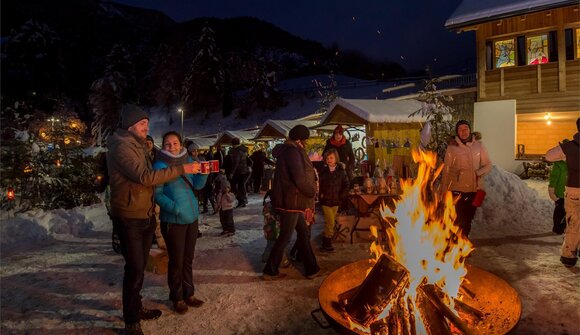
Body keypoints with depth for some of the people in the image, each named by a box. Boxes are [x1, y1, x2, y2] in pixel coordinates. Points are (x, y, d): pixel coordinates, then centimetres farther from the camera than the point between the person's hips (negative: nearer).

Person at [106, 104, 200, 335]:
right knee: (135, 270, -3)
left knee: (139, 267, 19)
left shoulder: (137, 146, 15)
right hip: (130, 219, -9)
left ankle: (136, 309, 34)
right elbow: (146, 177, -29)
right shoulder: (122, 147, -17)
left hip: (145, 217, 9)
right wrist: (182, 169, -27)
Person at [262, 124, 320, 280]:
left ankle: (311, 269, 22)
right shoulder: (292, 151, -16)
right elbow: (300, 179, -25)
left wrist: (307, 204, 15)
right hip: (290, 202, -10)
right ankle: (270, 271, 12)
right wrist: (312, 191, -6)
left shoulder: (288, 150, 16)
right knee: (285, 237, 0)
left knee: (304, 233, 14)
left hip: (293, 202, 10)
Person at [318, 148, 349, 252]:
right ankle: (327, 243, 9)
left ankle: (326, 243, 26)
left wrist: (341, 197, -6)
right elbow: (319, 185, 3)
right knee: (330, 222, -6)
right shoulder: (323, 171, -1)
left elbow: (346, 185, 0)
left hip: (335, 201, 1)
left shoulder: (341, 171, -1)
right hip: (325, 201, -1)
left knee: (329, 223, 12)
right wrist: (320, 195, -8)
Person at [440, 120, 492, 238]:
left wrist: (478, 173, -12)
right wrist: (444, 191, 0)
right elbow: (446, 170, -1)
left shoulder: (478, 145, 3)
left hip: (474, 189, 3)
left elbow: (488, 165, 9)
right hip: (457, 189, -3)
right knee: (459, 220, -7)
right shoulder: (452, 147, -3)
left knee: (468, 220, 15)